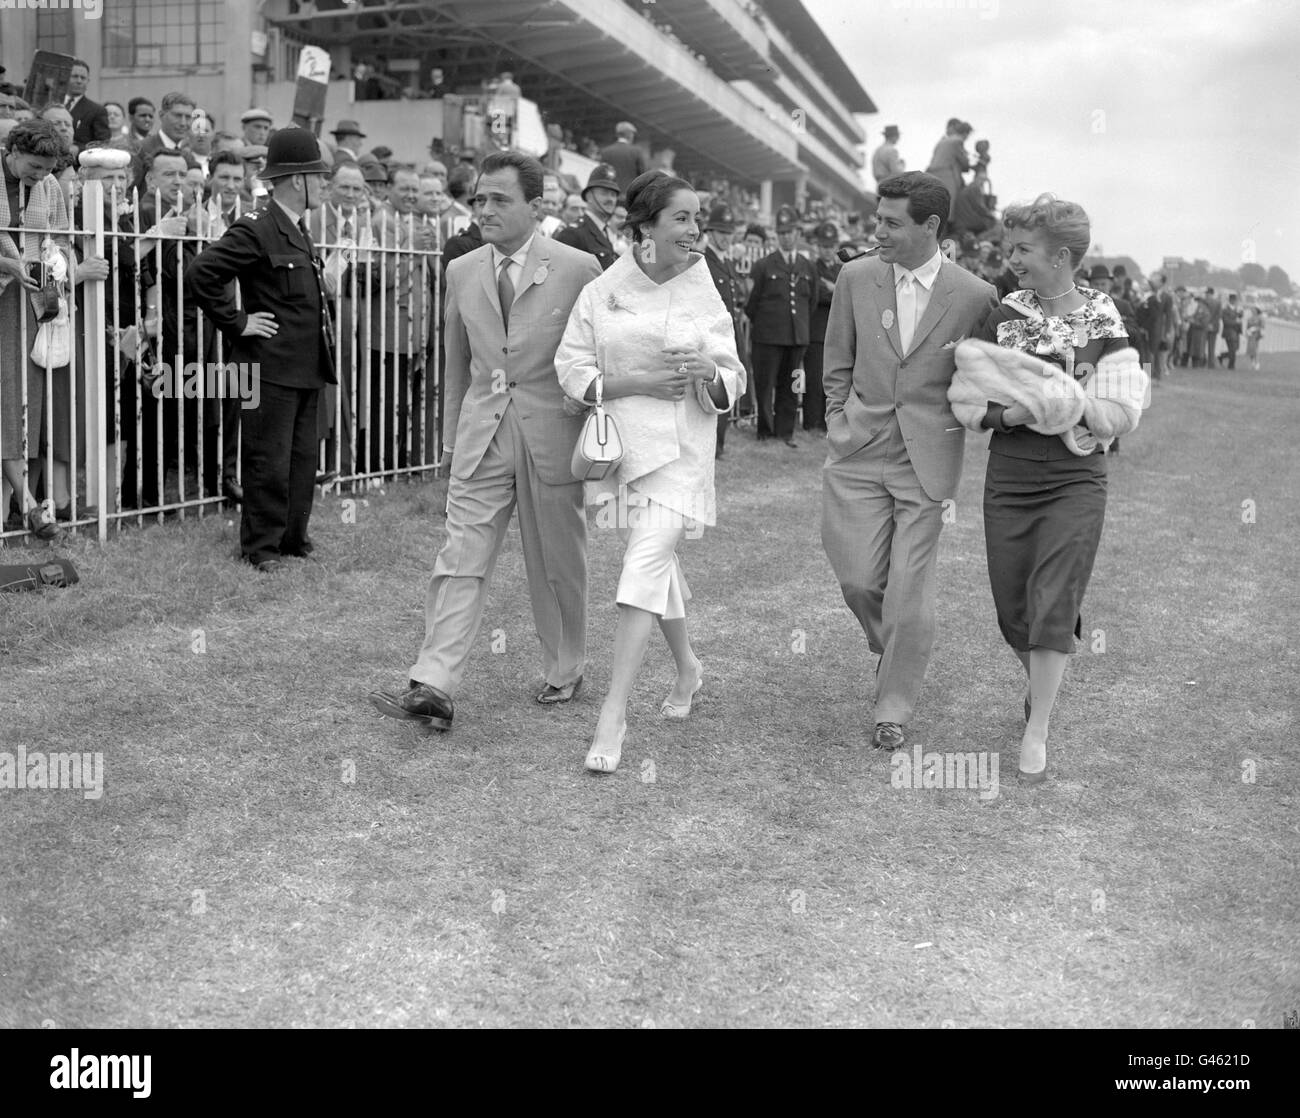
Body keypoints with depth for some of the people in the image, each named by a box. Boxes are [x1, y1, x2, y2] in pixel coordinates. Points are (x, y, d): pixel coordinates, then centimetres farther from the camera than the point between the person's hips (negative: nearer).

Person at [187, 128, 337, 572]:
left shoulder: (300, 233, 15)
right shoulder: (255, 230, -14)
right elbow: (201, 273, -21)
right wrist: (236, 322, -15)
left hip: (307, 368, 9)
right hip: (271, 365, -9)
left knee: (303, 459, 14)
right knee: (269, 463, -2)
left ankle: (293, 537, 25)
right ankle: (261, 546, 8)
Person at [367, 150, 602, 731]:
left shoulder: (578, 269, -5)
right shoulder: (461, 272, 7)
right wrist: (451, 437, 15)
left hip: (552, 436, -3)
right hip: (481, 437, 3)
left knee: (557, 563, 9)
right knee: (461, 559, -6)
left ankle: (564, 671, 28)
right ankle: (432, 687, -9)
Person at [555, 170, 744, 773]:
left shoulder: (705, 296, 0)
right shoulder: (601, 293, -1)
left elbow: (732, 384, 4)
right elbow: (572, 369, -1)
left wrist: (709, 372, -19)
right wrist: (638, 382, -15)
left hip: (681, 447, -2)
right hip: (621, 441, 2)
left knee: (647, 560, -15)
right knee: (658, 559, 16)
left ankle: (613, 714, -15)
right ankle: (687, 666, 41)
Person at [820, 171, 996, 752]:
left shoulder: (975, 296, -5)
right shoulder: (856, 278, 2)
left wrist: (960, 417, 1)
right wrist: (841, 426, 7)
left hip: (926, 458, -2)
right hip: (857, 452, 2)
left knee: (910, 591, 0)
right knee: (858, 577, 1)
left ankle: (894, 708, 19)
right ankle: (891, 648, 36)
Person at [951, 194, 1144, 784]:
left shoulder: (1104, 325, -3)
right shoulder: (1002, 318, 2)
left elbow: (1124, 415, -7)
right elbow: (963, 399, 2)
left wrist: (1070, 399, -19)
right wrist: (1007, 413, -16)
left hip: (1075, 480, -2)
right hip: (1008, 480, 3)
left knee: (1054, 603, -10)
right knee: (1012, 608, 9)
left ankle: (1036, 732, 1)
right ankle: (1040, 682, 40)